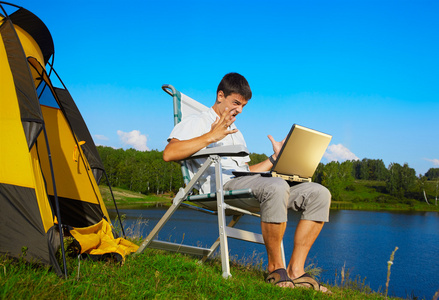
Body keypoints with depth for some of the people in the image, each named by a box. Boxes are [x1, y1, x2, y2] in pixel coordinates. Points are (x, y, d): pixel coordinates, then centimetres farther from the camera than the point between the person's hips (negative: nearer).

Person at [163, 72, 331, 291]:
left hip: (244, 185, 8)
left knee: (319, 193, -8)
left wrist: (275, 157, 22)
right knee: (276, 186, -38)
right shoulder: (196, 122, 13)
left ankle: (295, 271, -14)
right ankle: (275, 268, -20)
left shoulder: (236, 133, 37)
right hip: (221, 186, -8)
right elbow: (169, 154, -7)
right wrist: (211, 137, -12)